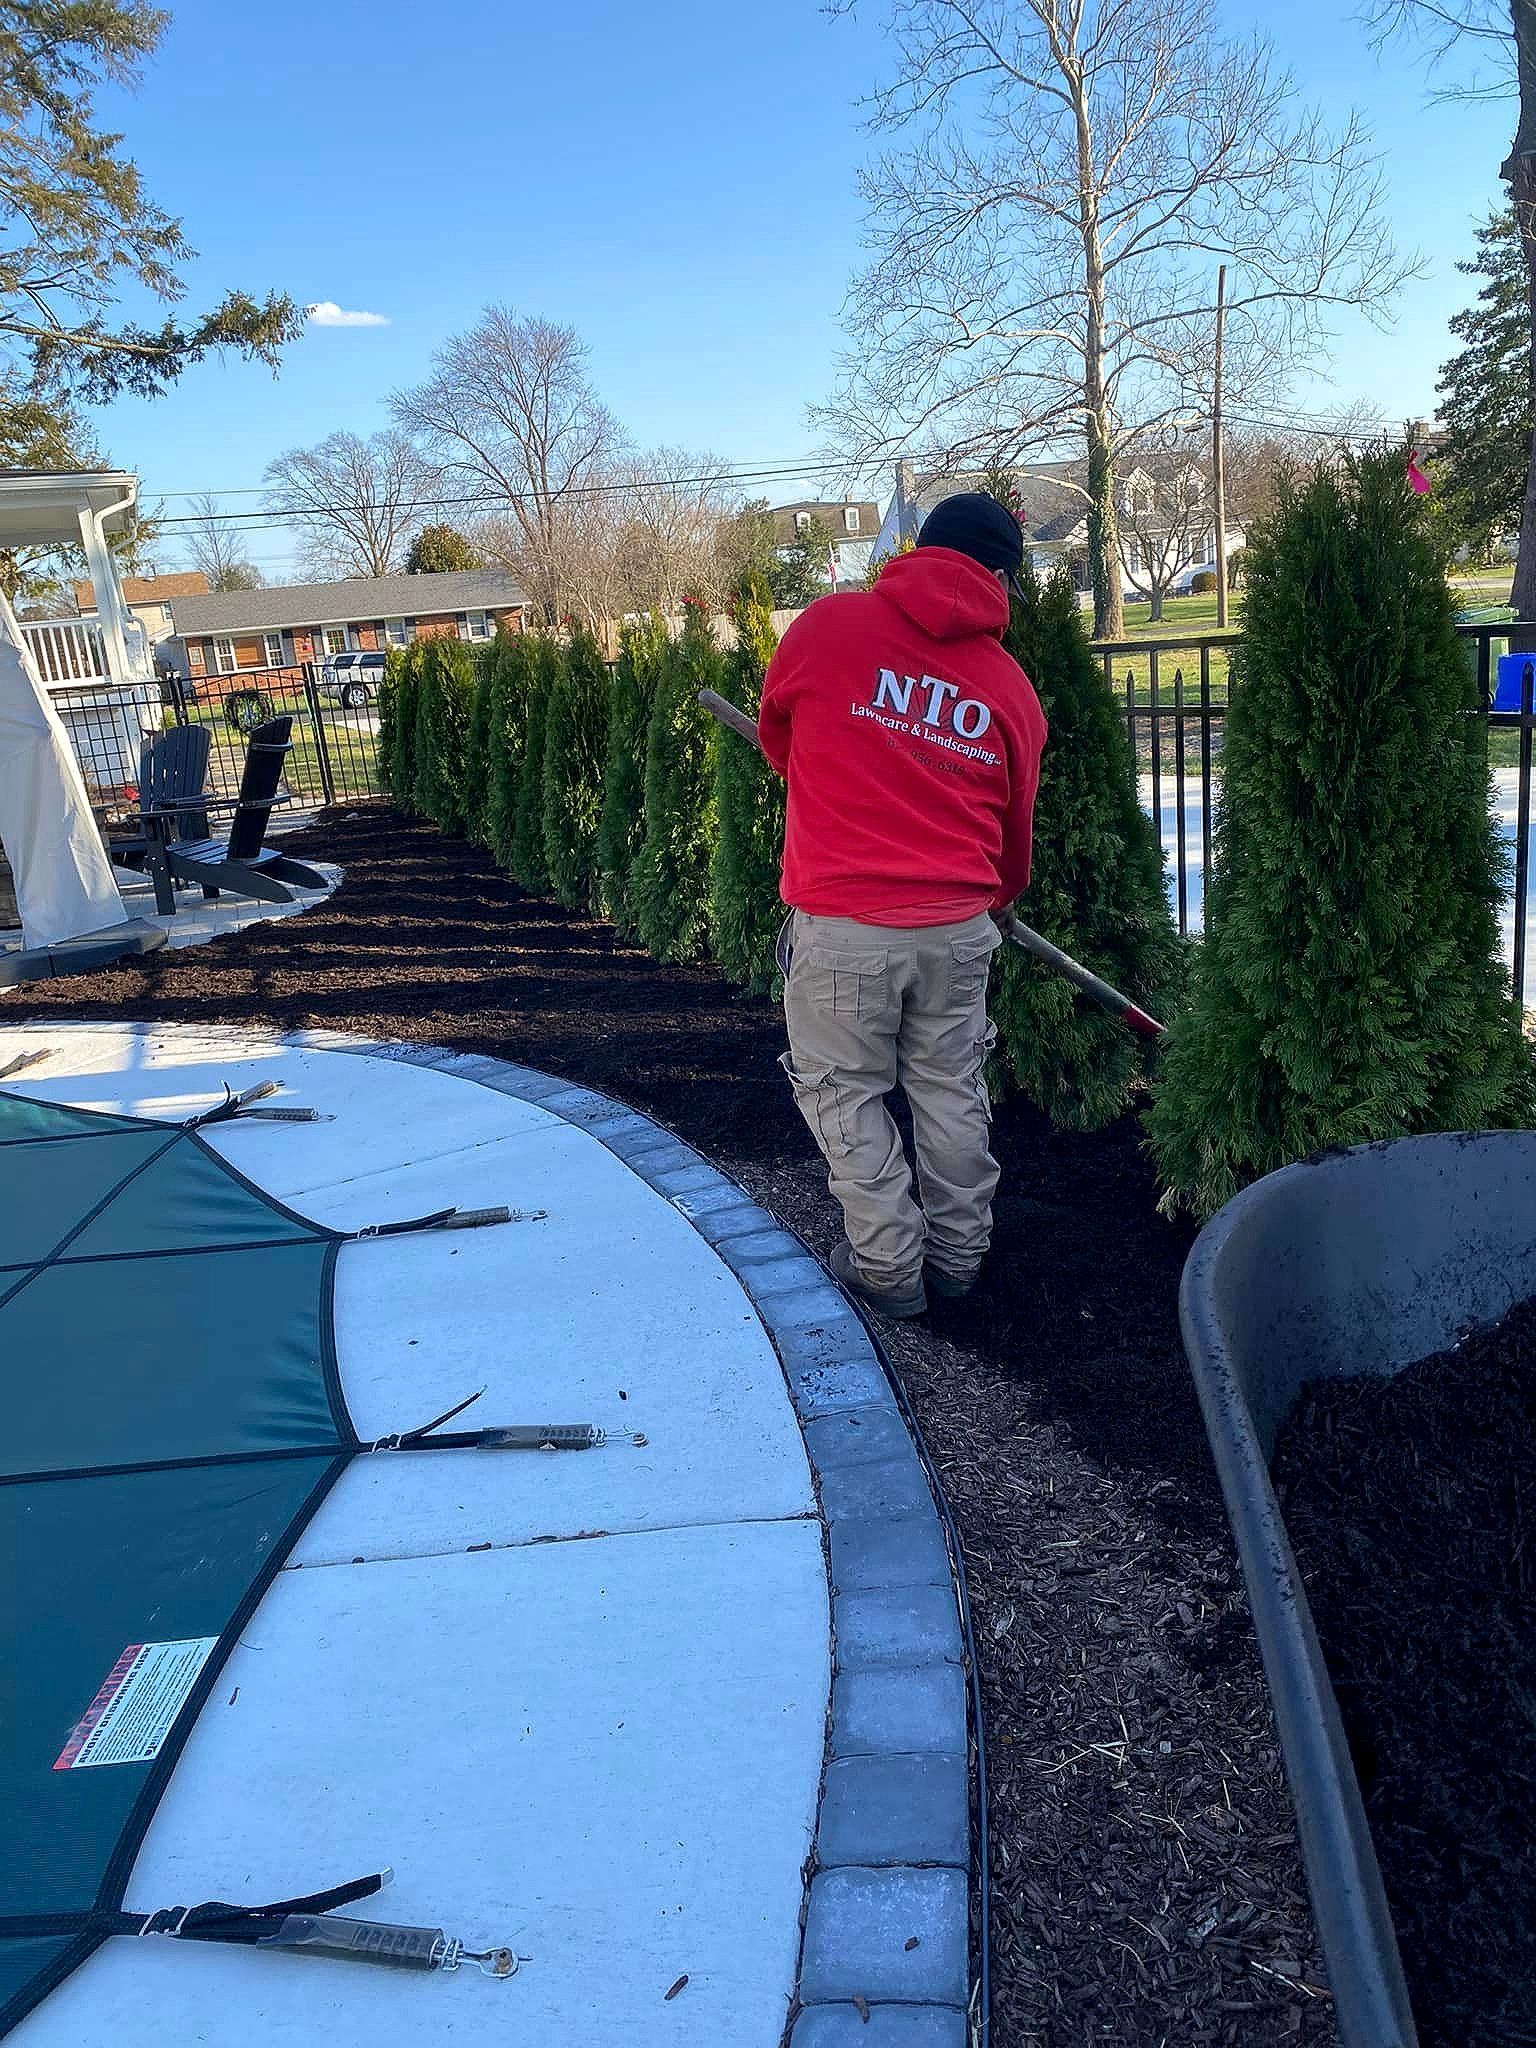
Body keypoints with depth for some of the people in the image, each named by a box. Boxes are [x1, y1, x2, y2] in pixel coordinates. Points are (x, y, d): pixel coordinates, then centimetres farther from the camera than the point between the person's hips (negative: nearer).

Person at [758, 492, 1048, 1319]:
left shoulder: (827, 624, -4)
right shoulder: (1009, 685, 4)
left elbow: (775, 735, 12)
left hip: (840, 923, -3)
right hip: (959, 926, 3)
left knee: (845, 1093, 12)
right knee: (951, 1092, 17)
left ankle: (887, 1265, 19)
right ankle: (958, 1254, 30)